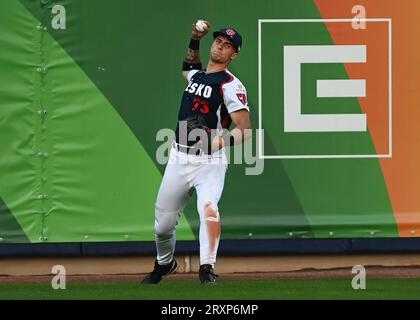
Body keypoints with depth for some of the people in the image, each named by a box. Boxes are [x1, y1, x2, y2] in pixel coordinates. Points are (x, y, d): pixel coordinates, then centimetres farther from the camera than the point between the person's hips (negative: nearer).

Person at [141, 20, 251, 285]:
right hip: (179, 159, 6)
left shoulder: (231, 85, -9)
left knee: (208, 206, -33)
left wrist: (221, 142, -34)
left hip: (210, 162, -6)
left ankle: (207, 268, -36)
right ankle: (164, 264, 37)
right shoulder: (196, 75, 13)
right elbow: (189, 65, 41)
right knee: (163, 223, 11)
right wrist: (195, 40, 24)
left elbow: (245, 130, -16)